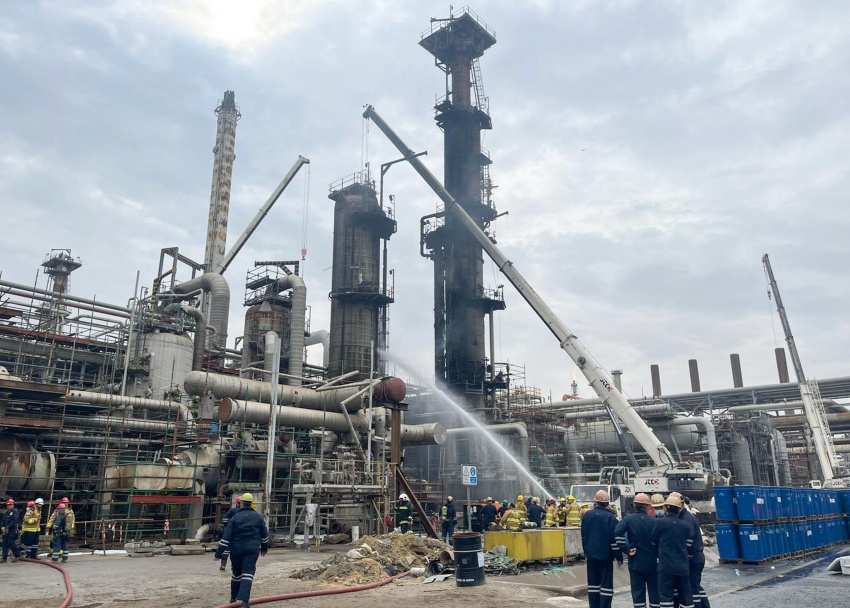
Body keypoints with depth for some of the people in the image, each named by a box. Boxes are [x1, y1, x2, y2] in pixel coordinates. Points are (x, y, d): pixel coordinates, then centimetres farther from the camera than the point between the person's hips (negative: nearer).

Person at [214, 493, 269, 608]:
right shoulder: (258, 517, 3)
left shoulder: (235, 517, 0)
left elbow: (226, 536, -5)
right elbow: (265, 535, 12)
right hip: (252, 549, -1)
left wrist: (219, 553, -3)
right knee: (248, 573, -5)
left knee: (236, 573, 19)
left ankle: (233, 598, 30)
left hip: (236, 548, 1)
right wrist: (264, 547, 28)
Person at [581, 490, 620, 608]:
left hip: (591, 554, 4)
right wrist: (619, 557, -3)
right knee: (606, 583, 1)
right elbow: (614, 539, -12)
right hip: (605, 555, -4)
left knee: (593, 582, 11)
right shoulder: (610, 517, -11)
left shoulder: (587, 515, 4)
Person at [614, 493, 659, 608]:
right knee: (654, 590, 13)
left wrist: (626, 549, -13)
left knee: (638, 591, 8)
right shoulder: (654, 521, -8)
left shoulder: (629, 519, -7)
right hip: (652, 562, 0)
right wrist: (658, 556, 3)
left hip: (635, 562, 0)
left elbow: (617, 532, -20)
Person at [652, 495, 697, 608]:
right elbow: (689, 547, 8)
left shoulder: (660, 522, -7)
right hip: (683, 567, 4)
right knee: (685, 595, 14)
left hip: (666, 566, -4)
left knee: (666, 595, -1)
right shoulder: (687, 525, 5)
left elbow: (654, 542, 4)